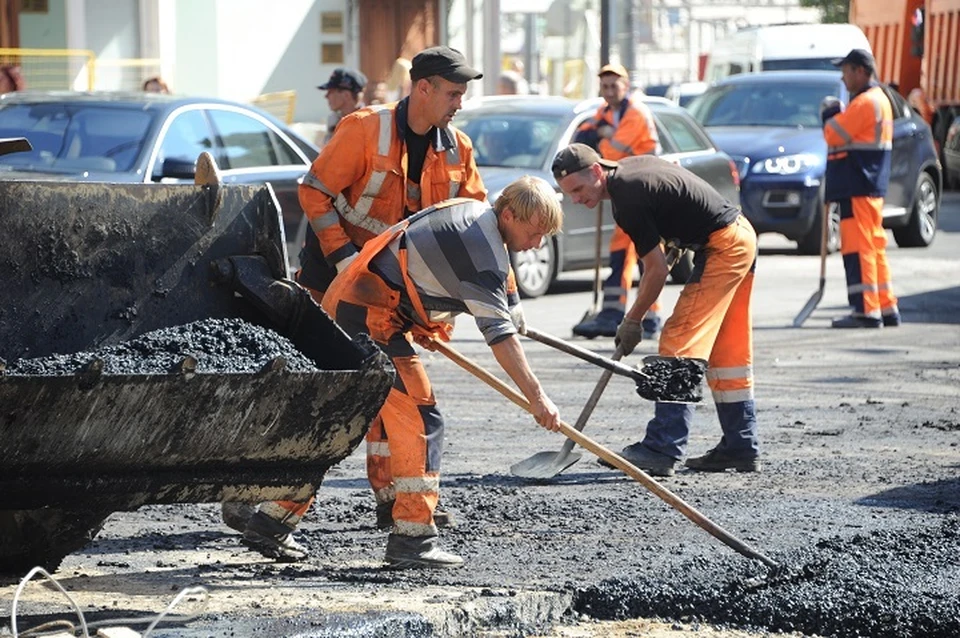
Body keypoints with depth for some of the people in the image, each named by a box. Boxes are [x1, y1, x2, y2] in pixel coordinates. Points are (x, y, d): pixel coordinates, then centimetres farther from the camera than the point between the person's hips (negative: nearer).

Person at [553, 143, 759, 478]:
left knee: (680, 344, -14)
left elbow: (657, 269, -15)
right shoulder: (632, 165, 9)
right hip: (742, 236, 10)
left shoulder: (627, 200, -19)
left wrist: (632, 321, -4)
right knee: (727, 352, 14)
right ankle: (741, 448, 20)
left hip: (723, 247, -10)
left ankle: (663, 448, -19)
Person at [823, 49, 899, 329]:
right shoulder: (878, 99, 19)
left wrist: (829, 114, 0)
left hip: (858, 188, -11)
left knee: (858, 247, -10)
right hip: (871, 187, 11)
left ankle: (867, 311, -13)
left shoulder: (865, 102, -15)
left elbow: (834, 135, -17)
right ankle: (887, 308, 17)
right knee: (873, 247, 14)